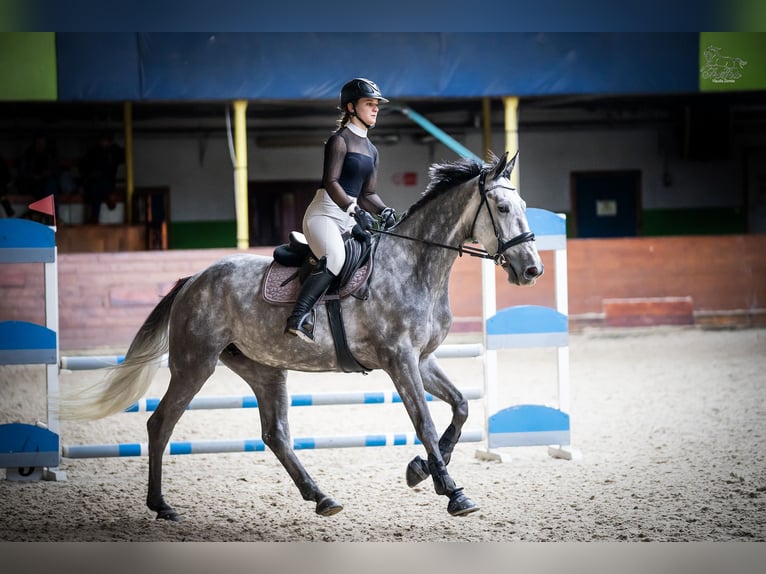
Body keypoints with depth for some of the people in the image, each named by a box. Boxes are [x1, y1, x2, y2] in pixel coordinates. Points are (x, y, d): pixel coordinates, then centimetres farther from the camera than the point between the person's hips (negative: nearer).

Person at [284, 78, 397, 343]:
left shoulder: (371, 150, 20)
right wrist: (355, 210, -29)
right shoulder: (340, 140, -5)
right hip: (324, 214, -9)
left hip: (350, 220, 9)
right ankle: (298, 318, -38)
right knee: (335, 258, -35)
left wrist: (385, 211, -2)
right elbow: (331, 182, -16)